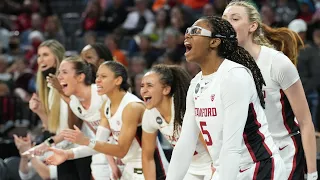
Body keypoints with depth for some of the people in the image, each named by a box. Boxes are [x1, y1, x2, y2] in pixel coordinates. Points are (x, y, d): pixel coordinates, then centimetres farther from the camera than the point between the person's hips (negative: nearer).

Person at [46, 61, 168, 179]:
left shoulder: (132, 107, -21)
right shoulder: (106, 106, 5)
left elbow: (121, 150, -24)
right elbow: (100, 142, 0)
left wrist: (86, 141, -34)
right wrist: (68, 154, -13)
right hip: (130, 169, 9)